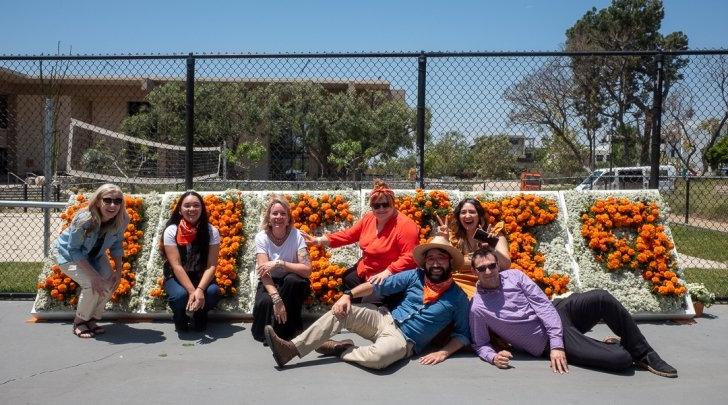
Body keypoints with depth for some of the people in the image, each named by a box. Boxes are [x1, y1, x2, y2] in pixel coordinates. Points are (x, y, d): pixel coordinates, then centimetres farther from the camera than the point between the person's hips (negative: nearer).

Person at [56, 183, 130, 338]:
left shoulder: (122, 220, -23)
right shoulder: (84, 220, -37)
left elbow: (117, 244, -4)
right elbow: (74, 250, -28)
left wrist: (118, 269, -14)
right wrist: (93, 275, -33)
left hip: (96, 255, 5)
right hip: (70, 256, -5)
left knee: (110, 282, -15)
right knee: (92, 285, -24)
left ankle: (92, 319, 9)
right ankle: (79, 322, 2)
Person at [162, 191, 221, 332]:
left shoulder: (211, 231, -9)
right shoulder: (171, 231, -12)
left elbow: (211, 266, -14)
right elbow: (176, 266, -18)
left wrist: (200, 289, -31)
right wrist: (192, 291, -30)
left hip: (201, 278, 1)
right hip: (176, 278, -1)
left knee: (213, 292, -31)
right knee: (180, 294, -33)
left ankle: (200, 316, 5)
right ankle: (180, 317, 5)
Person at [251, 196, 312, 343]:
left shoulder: (296, 235, -13)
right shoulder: (262, 237, -11)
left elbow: (307, 269, -24)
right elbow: (264, 272, -21)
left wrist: (279, 263, -34)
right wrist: (277, 298, -36)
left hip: (292, 286, 0)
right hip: (270, 283, 0)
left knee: (292, 280, -35)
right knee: (265, 302, -34)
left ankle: (293, 329, -14)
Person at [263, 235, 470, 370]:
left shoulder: (458, 297, -3)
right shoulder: (415, 276, 4)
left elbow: (463, 334, 3)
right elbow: (378, 286, 4)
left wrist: (443, 352, -15)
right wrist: (348, 295, -7)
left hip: (404, 340, -4)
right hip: (386, 319, 5)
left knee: (378, 356, -38)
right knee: (340, 311, -14)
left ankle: (341, 348, -8)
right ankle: (292, 348, -15)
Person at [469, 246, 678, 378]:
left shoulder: (514, 275, -1)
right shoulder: (478, 308, -10)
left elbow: (543, 305, -6)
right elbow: (480, 345, 0)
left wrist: (557, 343, -17)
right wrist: (493, 356, -25)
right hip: (548, 343, -5)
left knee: (602, 298, -22)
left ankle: (643, 354, 0)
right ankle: (616, 348, 18)